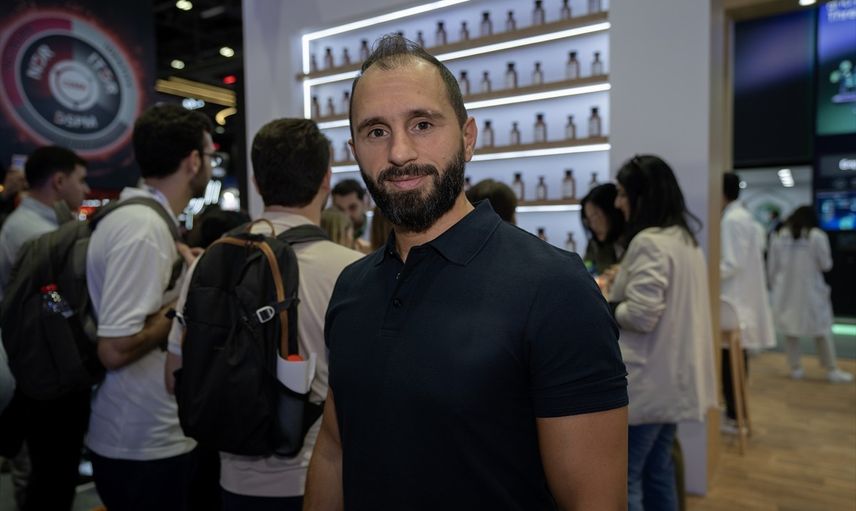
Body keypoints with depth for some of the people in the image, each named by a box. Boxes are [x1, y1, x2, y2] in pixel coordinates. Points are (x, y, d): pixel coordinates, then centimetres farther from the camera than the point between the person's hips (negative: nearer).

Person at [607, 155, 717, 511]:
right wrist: (617, 290, 11)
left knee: (623, 477, 1)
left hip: (646, 381, -10)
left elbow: (642, 315, -24)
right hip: (672, 377, 10)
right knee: (658, 470, 19)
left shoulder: (649, 242, -17)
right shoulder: (685, 239, 13)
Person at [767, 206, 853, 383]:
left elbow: (772, 267, 5)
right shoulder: (817, 236, -8)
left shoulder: (779, 237, 1)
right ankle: (832, 370, 14)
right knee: (822, 330, 8)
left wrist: (775, 286, 16)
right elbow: (826, 265, -2)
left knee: (790, 329, 10)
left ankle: (795, 368, 15)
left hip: (786, 290, 3)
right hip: (809, 290, -2)